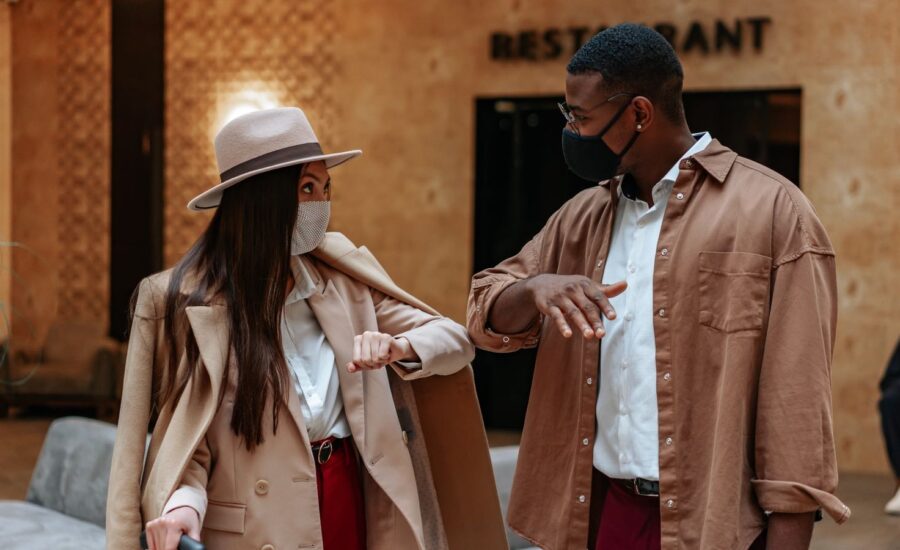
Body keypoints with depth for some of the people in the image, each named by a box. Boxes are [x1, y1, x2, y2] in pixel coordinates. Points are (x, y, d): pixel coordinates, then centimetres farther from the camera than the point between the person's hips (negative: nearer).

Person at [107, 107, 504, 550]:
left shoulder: (343, 280, 4)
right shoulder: (187, 299, -7)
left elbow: (455, 341, 5)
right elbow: (185, 440, -7)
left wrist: (397, 347, -16)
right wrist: (183, 503, -27)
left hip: (350, 504, 4)